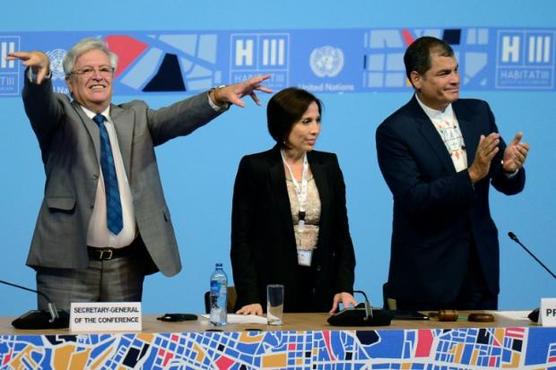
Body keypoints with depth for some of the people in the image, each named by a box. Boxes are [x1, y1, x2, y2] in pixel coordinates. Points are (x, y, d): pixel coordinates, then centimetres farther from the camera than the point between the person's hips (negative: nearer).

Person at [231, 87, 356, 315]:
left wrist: (345, 286, -4)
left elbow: (340, 232, 9)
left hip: (320, 293, 4)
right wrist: (250, 298, -14)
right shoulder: (254, 167, -4)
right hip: (270, 293, -3)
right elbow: (241, 238, -5)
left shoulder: (328, 165, 8)